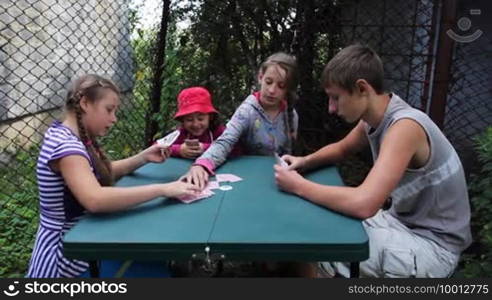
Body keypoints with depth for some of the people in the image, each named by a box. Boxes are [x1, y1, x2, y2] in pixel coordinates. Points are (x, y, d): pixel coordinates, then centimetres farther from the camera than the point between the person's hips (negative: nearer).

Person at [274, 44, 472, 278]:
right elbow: (342, 149, 17)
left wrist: (299, 186, -26)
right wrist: (306, 162, -3)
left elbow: (364, 204, -39)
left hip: (431, 244, -8)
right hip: (402, 223, 8)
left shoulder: (404, 126, -30)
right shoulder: (373, 117, -3)